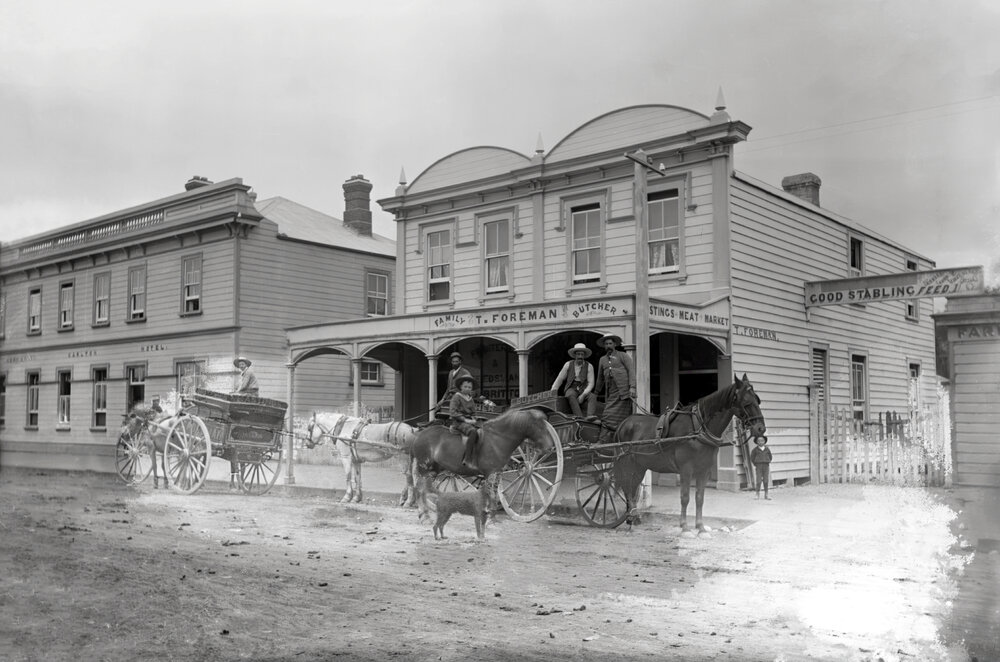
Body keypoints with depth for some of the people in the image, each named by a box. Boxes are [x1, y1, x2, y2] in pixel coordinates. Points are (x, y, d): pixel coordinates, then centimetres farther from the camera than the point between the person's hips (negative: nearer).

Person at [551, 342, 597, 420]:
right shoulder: (568, 364, 6)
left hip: (584, 391, 1)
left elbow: (591, 383, -3)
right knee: (571, 396, -35)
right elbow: (559, 379, 11)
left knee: (592, 396, -31)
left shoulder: (589, 366, 2)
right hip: (572, 389, -1)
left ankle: (590, 416, -52)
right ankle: (579, 417, -51)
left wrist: (583, 395, -18)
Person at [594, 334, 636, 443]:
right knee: (607, 417, -4)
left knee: (610, 418, -12)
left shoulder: (623, 356, 7)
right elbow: (600, 378, 31)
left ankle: (601, 443, -19)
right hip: (610, 395, 5)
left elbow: (631, 371, -2)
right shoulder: (602, 360, 21)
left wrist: (632, 387, -14)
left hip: (623, 392, -5)